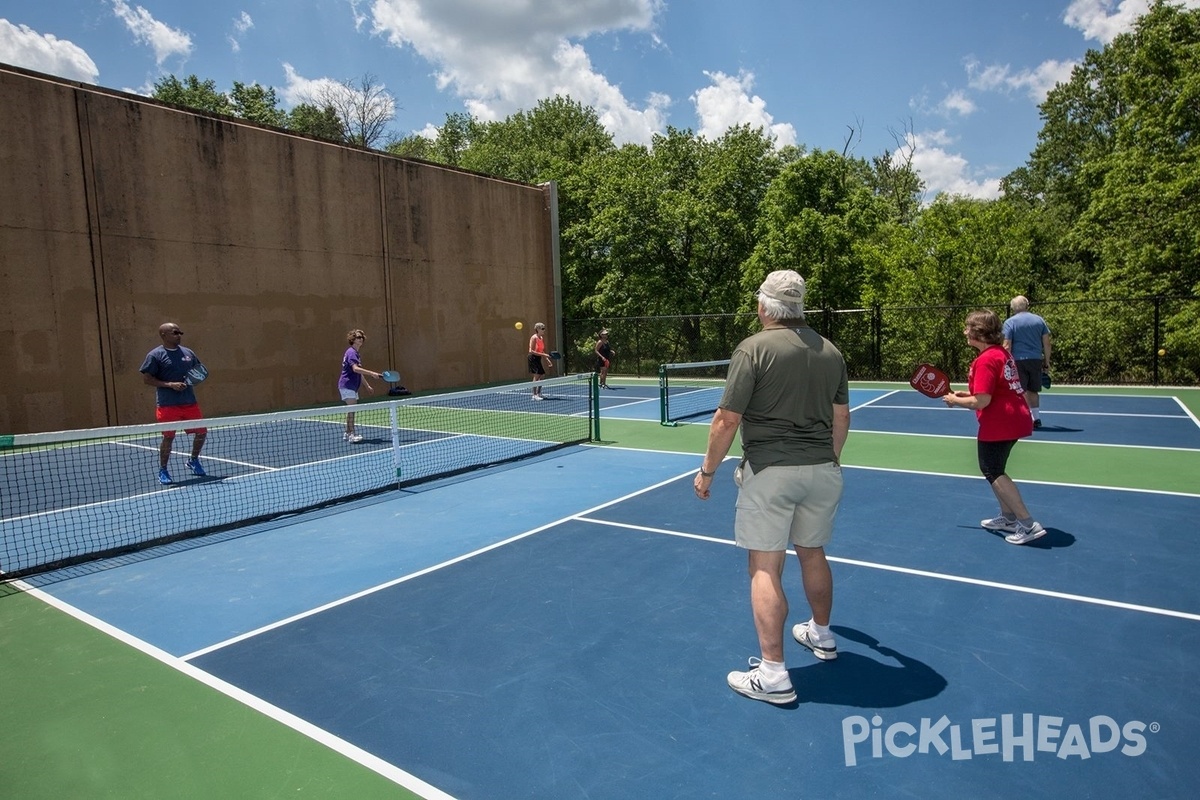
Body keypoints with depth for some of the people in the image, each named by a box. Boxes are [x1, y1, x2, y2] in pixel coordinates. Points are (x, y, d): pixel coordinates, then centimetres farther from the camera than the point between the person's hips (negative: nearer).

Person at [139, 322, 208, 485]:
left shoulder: (188, 353, 11)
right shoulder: (155, 355, -5)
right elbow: (146, 379, -8)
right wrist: (170, 384, -18)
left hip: (189, 402, 5)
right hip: (167, 404, -5)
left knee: (202, 432, 6)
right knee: (168, 437, -1)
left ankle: (193, 461, 29)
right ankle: (163, 470, 16)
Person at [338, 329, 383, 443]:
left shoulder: (355, 353, 18)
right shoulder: (351, 352, -14)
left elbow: (359, 373, 25)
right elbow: (355, 369, -29)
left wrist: (367, 385, 25)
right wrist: (372, 373, -34)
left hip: (352, 386, 10)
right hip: (347, 385, -10)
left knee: (351, 410, 13)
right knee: (352, 409, -13)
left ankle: (347, 433, 20)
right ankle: (351, 435, -14)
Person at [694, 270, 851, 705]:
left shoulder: (754, 349, -12)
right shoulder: (830, 351, 6)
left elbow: (727, 420, -14)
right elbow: (841, 419, 13)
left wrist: (707, 470, -3)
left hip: (770, 472, -6)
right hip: (822, 470, 6)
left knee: (766, 568, 0)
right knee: (813, 554, 23)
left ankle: (772, 675, 3)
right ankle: (821, 635, 43)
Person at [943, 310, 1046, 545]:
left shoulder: (986, 360, -20)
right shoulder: (1002, 353, 11)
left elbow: (981, 401, -23)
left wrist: (955, 400, -7)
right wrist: (964, 394, 12)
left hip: (998, 425, -10)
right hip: (1014, 419, 10)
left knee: (993, 471, 0)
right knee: (995, 469, 23)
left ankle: (1028, 524, -2)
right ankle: (1008, 517, 32)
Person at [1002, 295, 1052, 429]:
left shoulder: (1010, 322, -4)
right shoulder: (1039, 320, 9)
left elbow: (1007, 346, -10)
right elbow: (1047, 343, 8)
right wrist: (1047, 361, 15)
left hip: (1018, 361, -4)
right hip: (1036, 360, 5)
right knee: (1033, 391, 16)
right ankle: (1036, 418, 20)